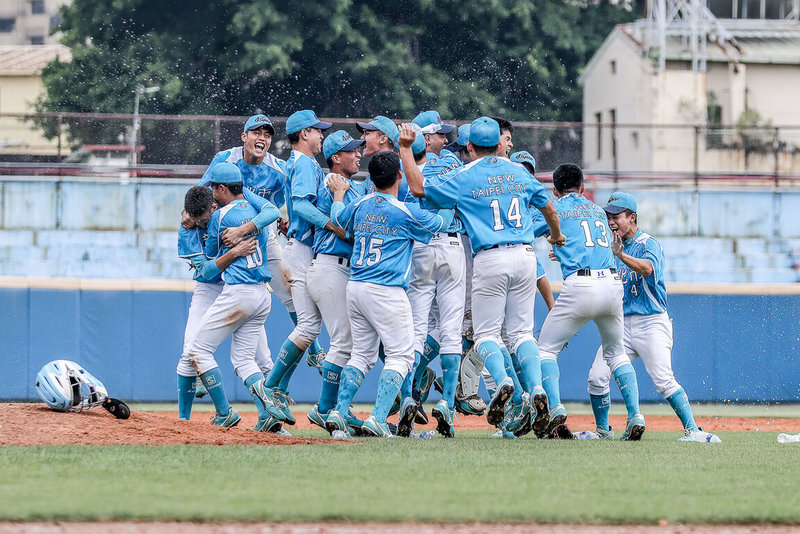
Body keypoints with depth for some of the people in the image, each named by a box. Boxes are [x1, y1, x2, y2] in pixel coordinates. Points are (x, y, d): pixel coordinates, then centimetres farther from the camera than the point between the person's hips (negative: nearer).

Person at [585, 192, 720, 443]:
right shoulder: (612, 247, 16)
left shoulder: (649, 244, -6)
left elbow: (647, 268, -27)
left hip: (651, 323, -6)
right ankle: (602, 430, 12)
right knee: (597, 377, -5)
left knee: (664, 381, -21)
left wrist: (621, 255, -45)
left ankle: (692, 430, -20)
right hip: (622, 325, 6)